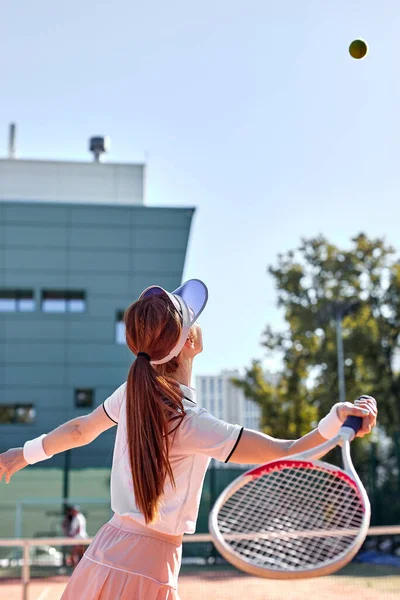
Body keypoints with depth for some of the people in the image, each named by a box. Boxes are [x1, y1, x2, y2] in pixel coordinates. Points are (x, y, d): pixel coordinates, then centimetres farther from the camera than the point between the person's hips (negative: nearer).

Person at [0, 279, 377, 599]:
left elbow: (80, 430, 17)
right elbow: (286, 453, -27)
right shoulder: (187, 421, -23)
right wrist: (336, 418, -26)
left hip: (105, 551, 7)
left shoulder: (132, 392, -1)